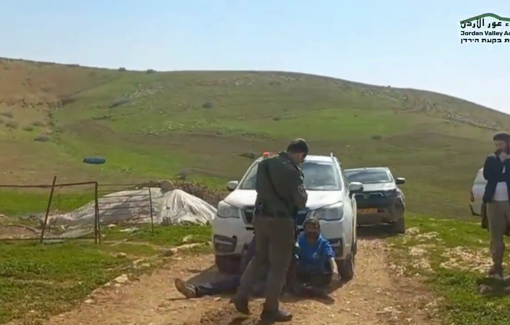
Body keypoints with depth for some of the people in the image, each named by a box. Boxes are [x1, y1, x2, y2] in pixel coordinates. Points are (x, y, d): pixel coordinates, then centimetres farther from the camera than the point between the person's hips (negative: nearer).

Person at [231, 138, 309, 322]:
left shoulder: (264, 164, 7)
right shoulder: (292, 171, -16)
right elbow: (301, 202, -10)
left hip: (260, 217, 7)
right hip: (280, 220, -7)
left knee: (259, 258, 22)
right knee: (279, 266, 4)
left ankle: (241, 295, 16)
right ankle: (270, 309, 11)